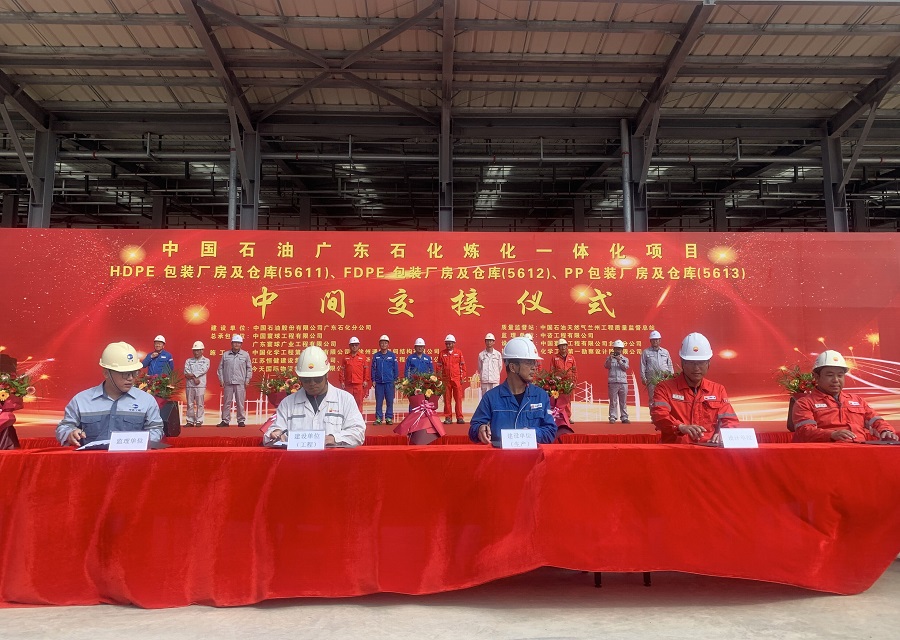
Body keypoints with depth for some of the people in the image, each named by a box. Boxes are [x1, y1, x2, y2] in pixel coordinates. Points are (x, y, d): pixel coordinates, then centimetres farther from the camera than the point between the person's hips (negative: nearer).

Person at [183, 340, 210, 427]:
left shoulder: (206, 361, 7)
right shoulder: (189, 361, 14)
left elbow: (203, 370, -8)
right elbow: (186, 373, 1)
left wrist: (191, 374, -9)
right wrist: (194, 378, -12)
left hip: (200, 385, -3)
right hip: (189, 385, 3)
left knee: (199, 404, -2)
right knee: (190, 404, 5)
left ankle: (199, 421, 3)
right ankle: (190, 421, 10)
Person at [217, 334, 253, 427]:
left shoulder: (245, 355, 5)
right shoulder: (225, 355, 7)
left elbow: (249, 368, 7)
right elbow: (220, 367, 10)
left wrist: (247, 380, 0)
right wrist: (221, 379, 3)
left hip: (240, 383, -1)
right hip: (228, 383, 1)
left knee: (240, 403, 1)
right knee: (226, 402, 5)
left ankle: (241, 420, 8)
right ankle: (225, 420, 12)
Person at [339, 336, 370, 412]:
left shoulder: (362, 357, 4)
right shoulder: (346, 357, 9)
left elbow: (366, 370, 3)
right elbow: (342, 370, 7)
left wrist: (366, 380, -2)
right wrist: (342, 381, 2)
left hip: (359, 384, -2)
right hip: (348, 384, 2)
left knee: (359, 401, 0)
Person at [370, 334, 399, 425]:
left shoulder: (392, 355, 3)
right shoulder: (376, 356, 6)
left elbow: (396, 368, 5)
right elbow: (373, 369, 8)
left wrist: (395, 380, 1)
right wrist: (373, 380, 2)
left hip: (389, 382, -1)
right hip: (378, 382, 1)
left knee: (389, 401, 2)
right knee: (378, 401, 4)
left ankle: (389, 418, 10)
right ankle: (378, 418, 10)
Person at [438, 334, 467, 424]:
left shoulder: (459, 353, 5)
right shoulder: (442, 353, 7)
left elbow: (463, 366, 5)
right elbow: (439, 367, 8)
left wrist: (463, 378, 0)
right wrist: (439, 378, 2)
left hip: (457, 379, -1)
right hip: (446, 379, 1)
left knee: (458, 398, -1)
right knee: (447, 399, 4)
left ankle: (459, 417, 4)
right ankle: (448, 418, 10)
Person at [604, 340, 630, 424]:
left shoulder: (625, 359, 14)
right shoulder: (609, 358, 11)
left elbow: (625, 368, -2)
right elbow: (607, 366, -4)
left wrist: (619, 360, -15)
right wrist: (610, 359, -19)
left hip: (623, 382, 2)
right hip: (613, 382, -1)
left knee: (623, 401, 3)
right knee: (613, 401, -2)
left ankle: (624, 417, 5)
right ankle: (612, 418, -1)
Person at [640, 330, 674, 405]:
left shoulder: (665, 352, 17)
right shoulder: (646, 352, 9)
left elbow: (670, 365, 17)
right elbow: (643, 366, 5)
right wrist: (643, 378, -2)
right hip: (652, 379, -2)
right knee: (652, 398, -2)